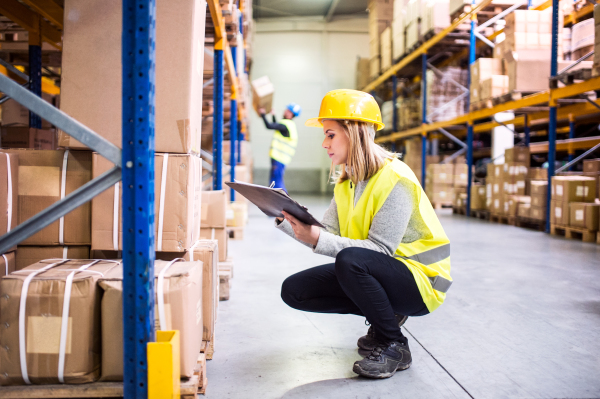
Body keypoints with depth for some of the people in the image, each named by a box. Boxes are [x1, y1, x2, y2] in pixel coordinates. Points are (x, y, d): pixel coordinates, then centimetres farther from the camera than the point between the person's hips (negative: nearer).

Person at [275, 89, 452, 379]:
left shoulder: (395, 180, -21)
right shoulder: (346, 181, 6)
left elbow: (379, 249, -29)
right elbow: (328, 233, -3)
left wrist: (316, 240, -37)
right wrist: (285, 219, -17)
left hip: (418, 280, -8)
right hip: (375, 274, 8)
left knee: (351, 260, -38)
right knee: (293, 290, -3)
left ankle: (394, 346, -14)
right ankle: (384, 316, 8)